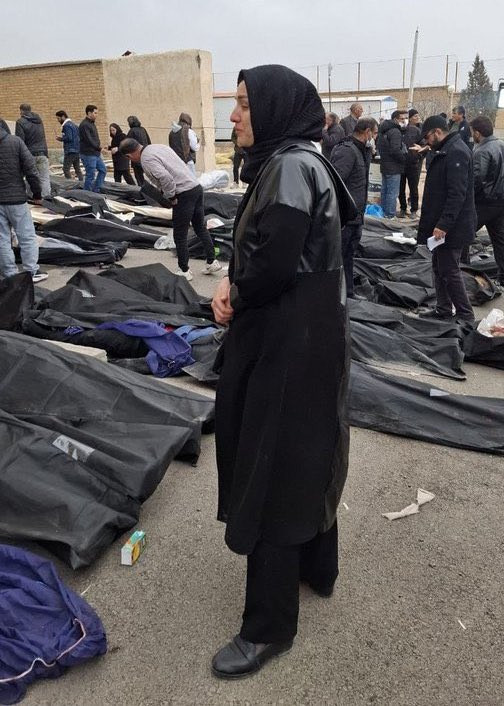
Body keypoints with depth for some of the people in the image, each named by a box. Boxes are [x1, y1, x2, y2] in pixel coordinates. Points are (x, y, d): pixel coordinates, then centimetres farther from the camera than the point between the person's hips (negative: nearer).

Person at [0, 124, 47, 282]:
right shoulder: (15, 141, -7)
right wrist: (37, 193, 2)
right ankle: (31, 272, 9)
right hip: (16, 198, -2)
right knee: (27, 236, 8)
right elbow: (30, 169, -8)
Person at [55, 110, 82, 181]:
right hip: (77, 150, 9)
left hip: (70, 151, -9)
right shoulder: (74, 124, 17)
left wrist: (60, 139, -5)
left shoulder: (66, 125, -10)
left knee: (66, 169, -6)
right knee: (77, 169, 11)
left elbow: (69, 138, -21)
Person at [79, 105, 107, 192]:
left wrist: (99, 147, 2)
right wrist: (99, 147, -8)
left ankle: (96, 190, 18)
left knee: (103, 170, 14)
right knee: (90, 175, -6)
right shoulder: (84, 125, -15)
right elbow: (89, 140, -19)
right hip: (88, 154, -10)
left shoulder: (92, 123, 16)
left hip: (96, 154, 10)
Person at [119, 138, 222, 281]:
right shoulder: (160, 146, 16)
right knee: (201, 227, 20)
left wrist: (170, 197, -10)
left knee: (180, 235, 4)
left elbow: (165, 177, -24)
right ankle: (212, 262, 25)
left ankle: (184, 271, 13)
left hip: (184, 194, -9)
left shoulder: (146, 159, -11)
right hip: (197, 186, 9)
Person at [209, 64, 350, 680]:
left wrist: (234, 299, -6)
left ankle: (269, 625, 17)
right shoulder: (283, 161, 13)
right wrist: (234, 285, -3)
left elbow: (275, 262, -24)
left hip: (291, 341, -10)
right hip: (302, 333, 10)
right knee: (305, 450, 20)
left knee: (271, 467, -1)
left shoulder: (292, 165, -18)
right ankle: (316, 566, 42)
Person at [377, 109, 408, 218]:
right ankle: (390, 216, -5)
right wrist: (405, 158, -12)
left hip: (384, 165, 10)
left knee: (385, 191, 17)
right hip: (393, 168, -10)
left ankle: (383, 213, 26)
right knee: (392, 193, -6)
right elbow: (395, 150, -25)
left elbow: (379, 147, 23)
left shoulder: (383, 131, 14)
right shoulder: (395, 132, -17)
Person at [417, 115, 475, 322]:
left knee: (450, 271, -3)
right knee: (439, 267, 17)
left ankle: (465, 315, 8)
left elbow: (457, 194, -25)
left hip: (452, 227, -10)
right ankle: (443, 309, 28)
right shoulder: (445, 151, 14)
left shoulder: (456, 152, -18)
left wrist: (443, 224, -27)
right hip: (441, 224, 10)